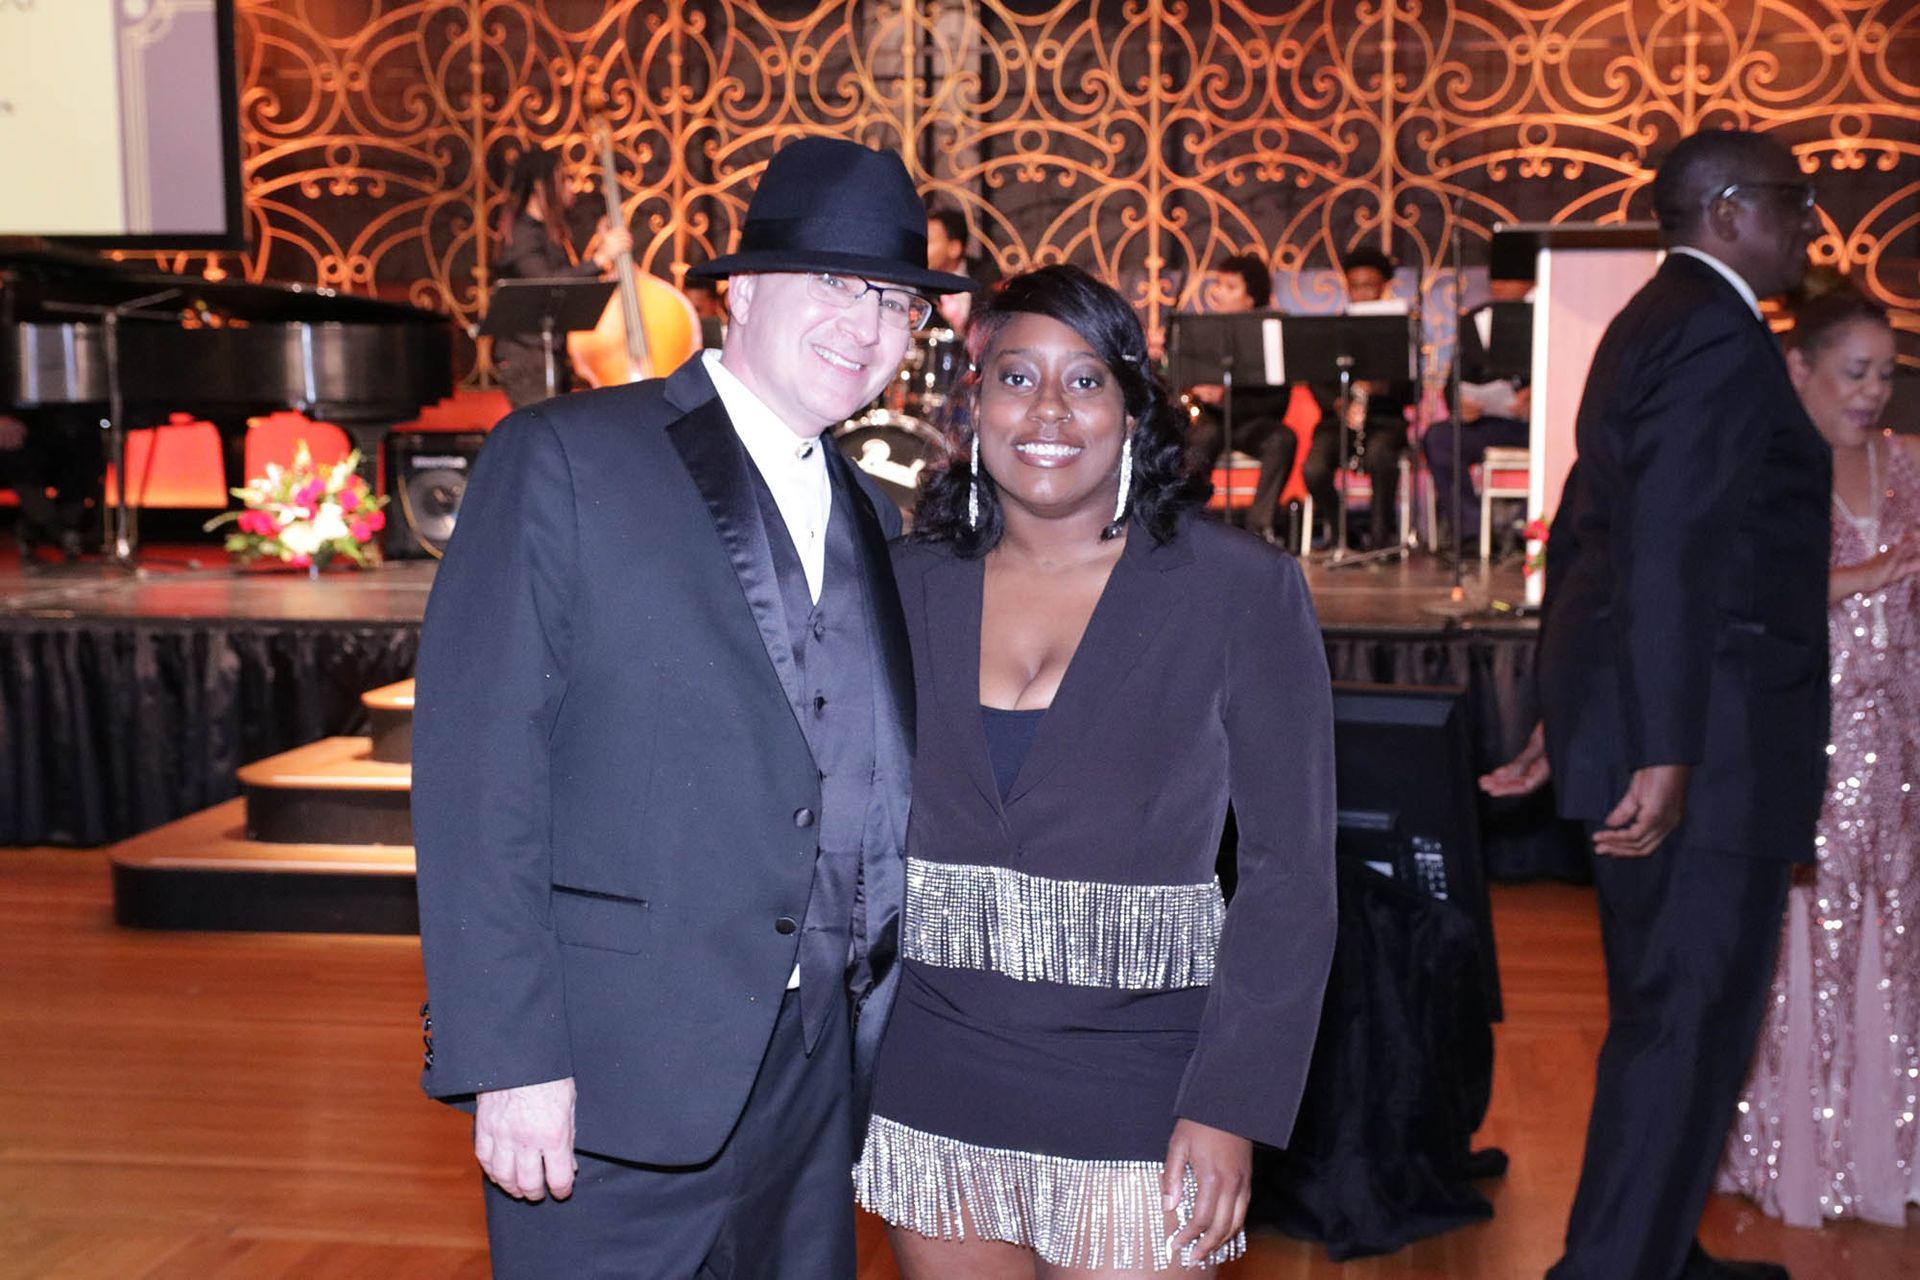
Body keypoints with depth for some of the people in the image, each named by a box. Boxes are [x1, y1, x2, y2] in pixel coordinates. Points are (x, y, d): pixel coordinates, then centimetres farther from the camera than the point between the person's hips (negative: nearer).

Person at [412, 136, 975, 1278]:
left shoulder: (872, 520, 14)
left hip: (817, 1082, 6)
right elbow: (476, 767, -12)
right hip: (618, 1076, -6)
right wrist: (509, 1059, -16)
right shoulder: (562, 459, -5)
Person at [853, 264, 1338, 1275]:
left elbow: (1289, 869, -6)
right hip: (933, 1091, 3)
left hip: (1135, 1109, -2)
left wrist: (1230, 1108, -11)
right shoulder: (910, 584, 3)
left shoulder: (1242, 592, -6)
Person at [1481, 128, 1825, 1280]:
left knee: (1665, 1011, 20)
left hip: (1634, 714, 11)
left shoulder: (1650, 324, 17)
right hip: (1710, 741, -11)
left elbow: (1587, 529, 19)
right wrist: (1667, 752, -26)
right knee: (1688, 1023, -3)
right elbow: (1673, 557, -24)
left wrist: (1568, 713, 23)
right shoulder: (1720, 333, -15)